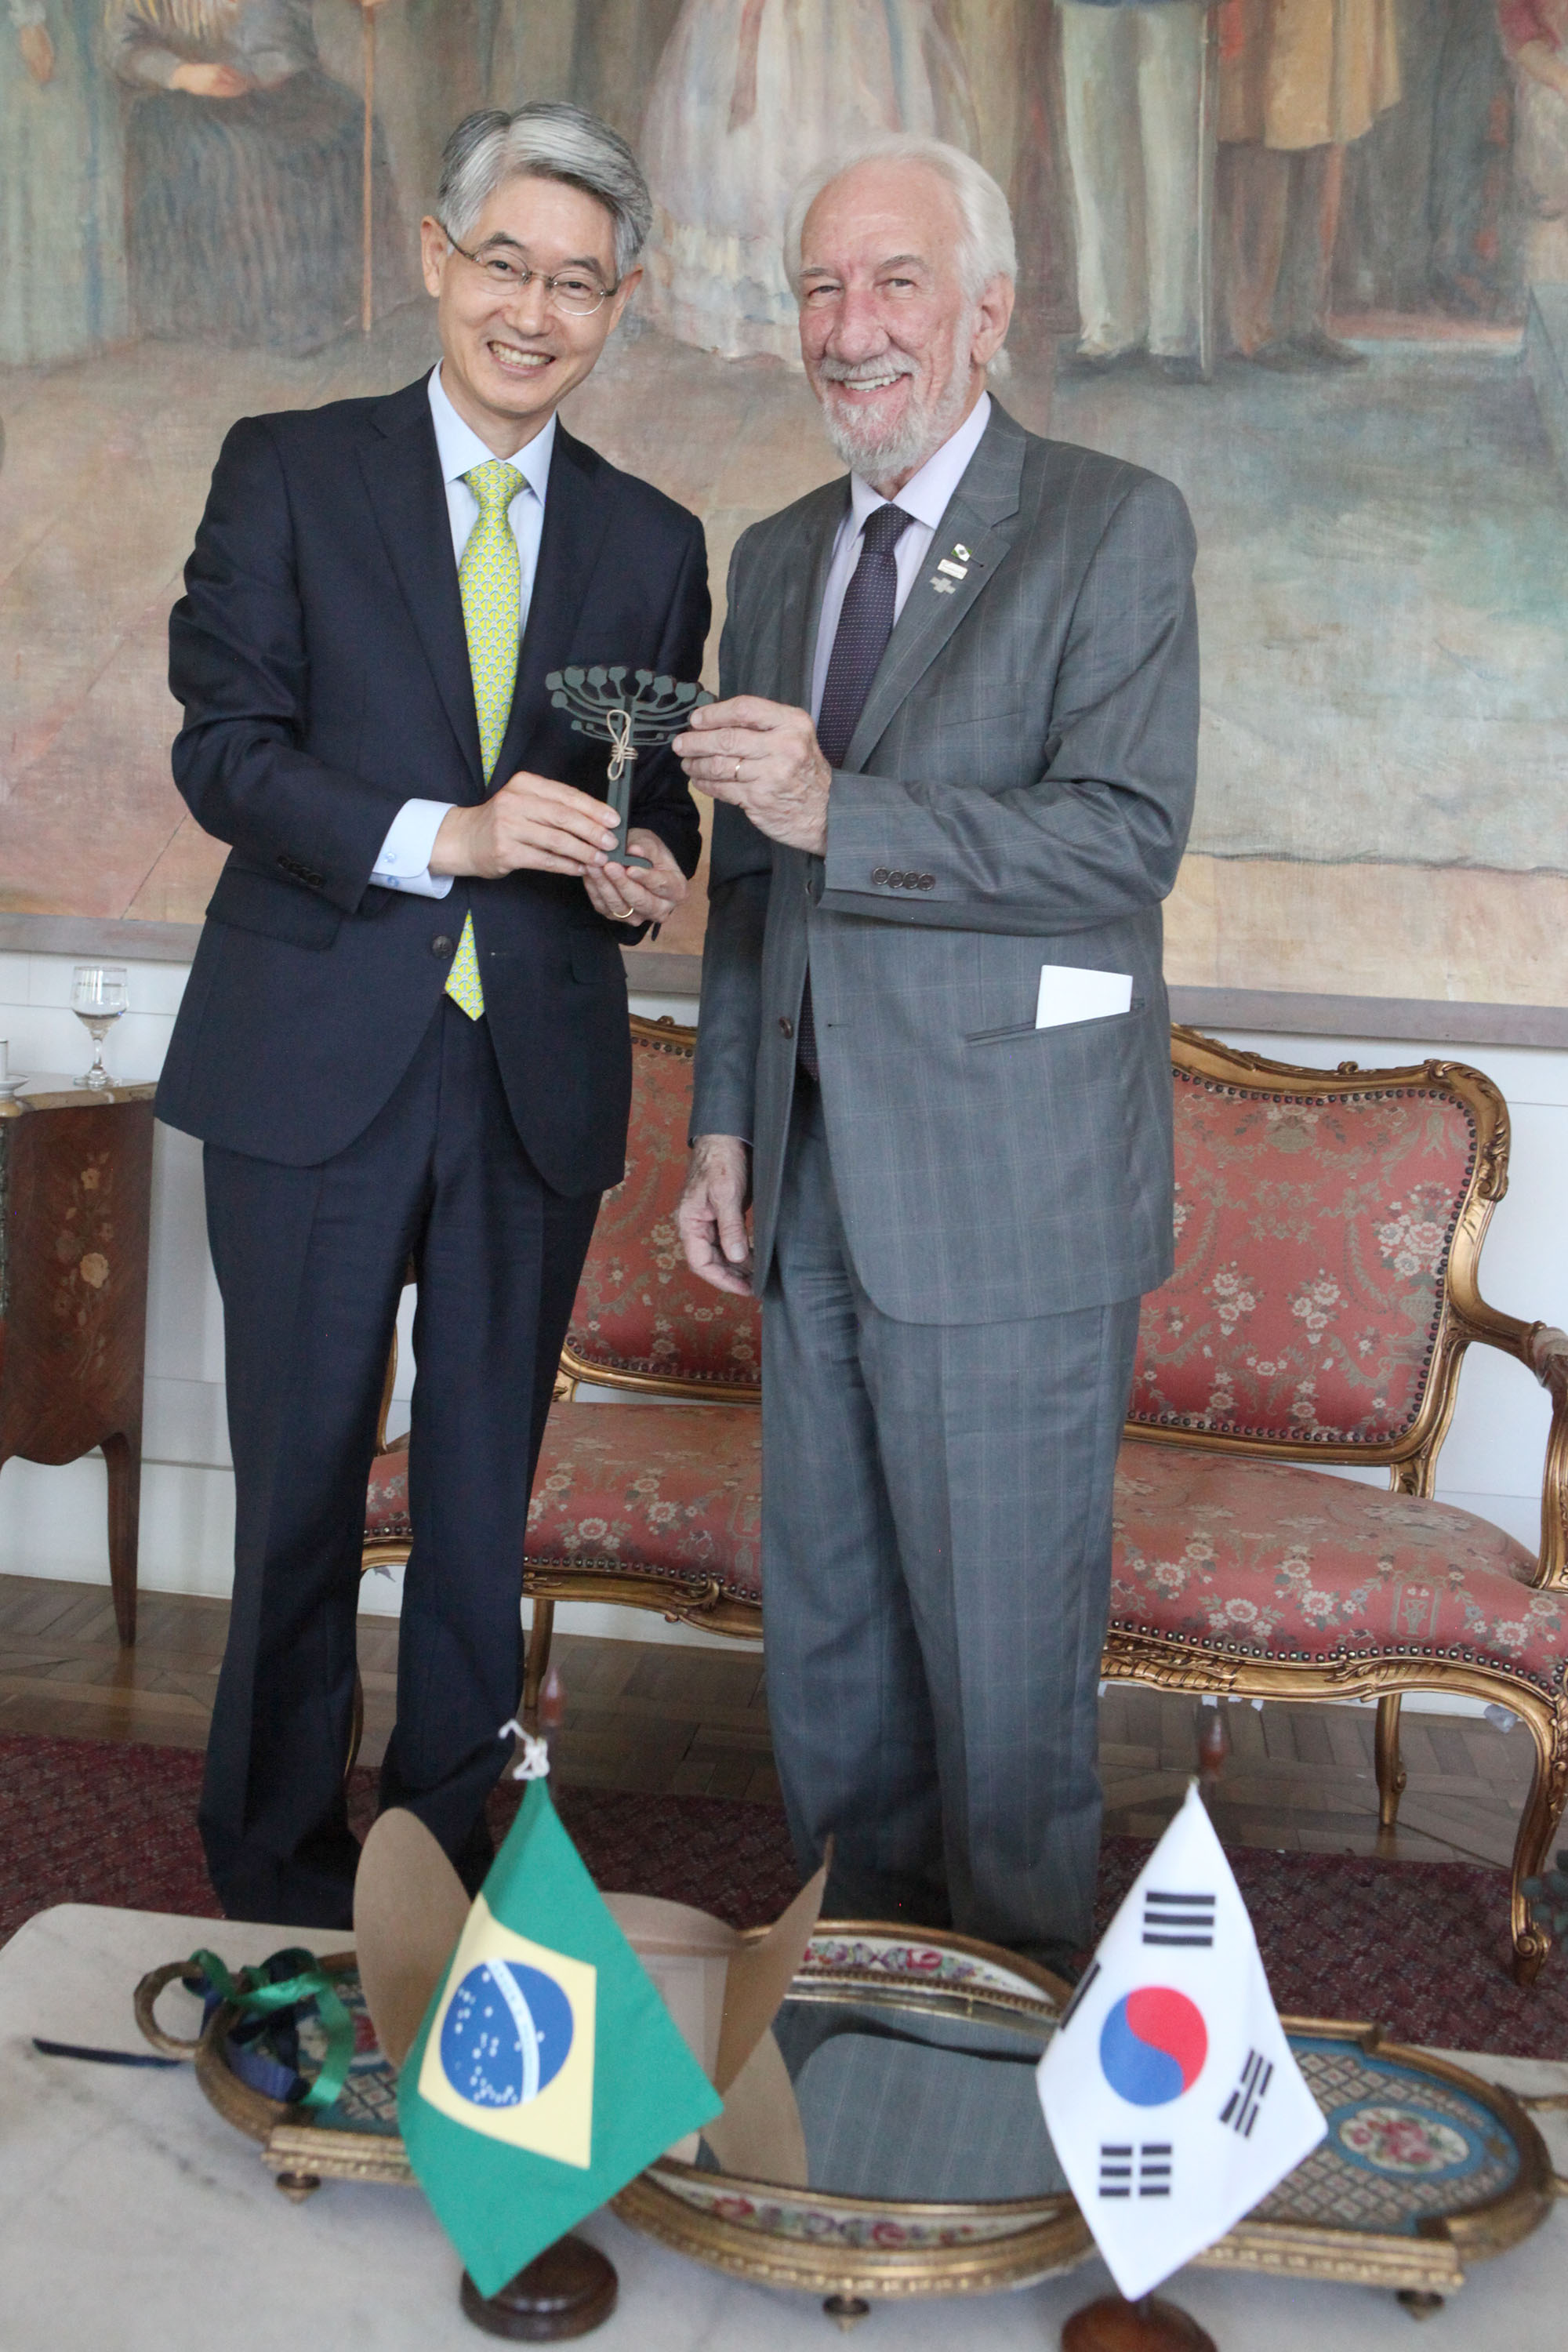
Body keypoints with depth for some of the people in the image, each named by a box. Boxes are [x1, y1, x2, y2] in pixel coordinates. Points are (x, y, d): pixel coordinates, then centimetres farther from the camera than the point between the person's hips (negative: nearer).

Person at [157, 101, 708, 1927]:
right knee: (301, 1486, 6)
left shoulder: (651, 541, 11)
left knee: (484, 1490, 11)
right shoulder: (287, 474, 3)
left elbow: (660, 795, 14)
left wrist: (650, 861, -10)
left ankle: (449, 1848, 27)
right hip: (318, 1064, -2)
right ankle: (272, 1877, 23)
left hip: (540, 1077, 3)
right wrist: (444, 835, -20)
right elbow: (222, 749, -6)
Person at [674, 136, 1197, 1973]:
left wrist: (842, 813, -24)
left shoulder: (1114, 529, -5)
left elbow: (1130, 838, -17)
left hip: (1006, 1198, -6)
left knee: (1002, 1659, 4)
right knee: (825, 1639, 15)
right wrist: (725, 1126, 13)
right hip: (818, 1186, 6)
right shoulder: (775, 561, 15)